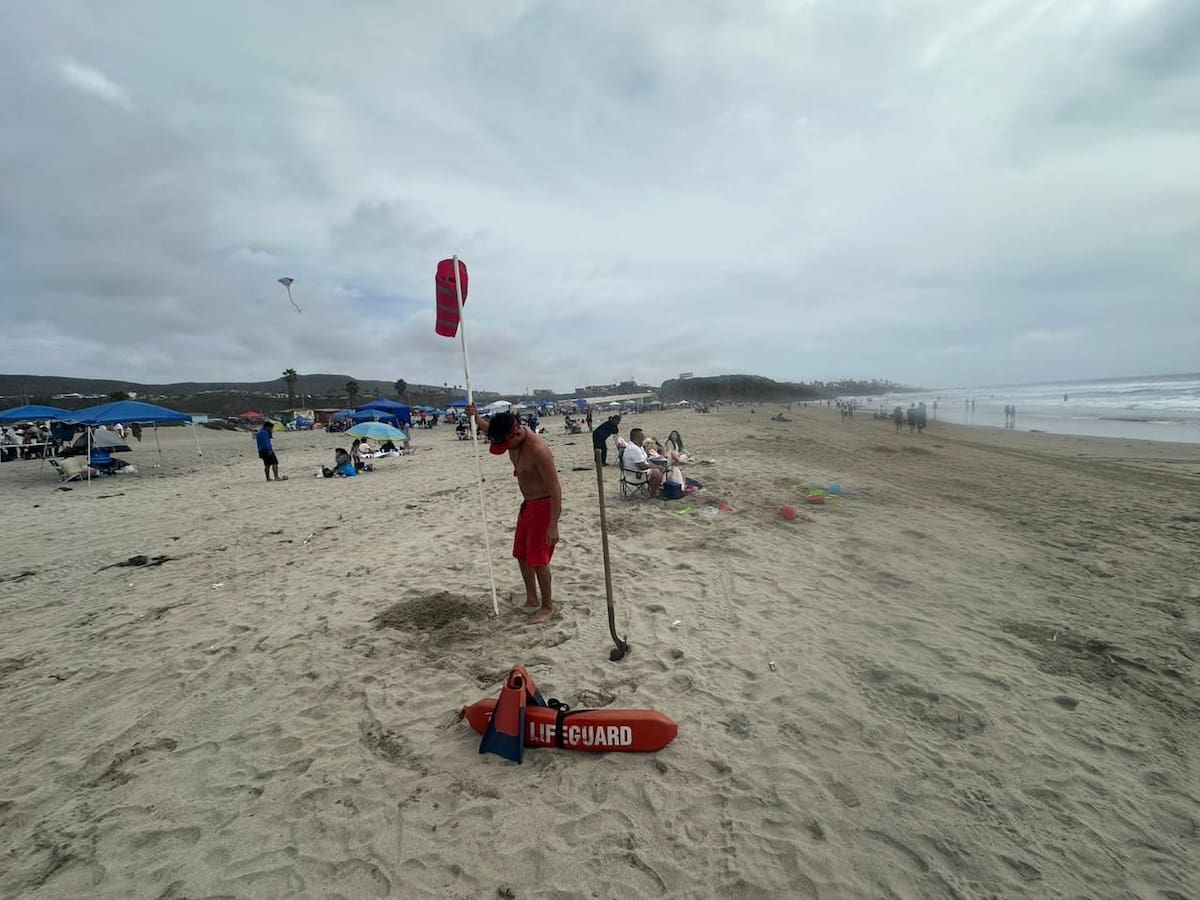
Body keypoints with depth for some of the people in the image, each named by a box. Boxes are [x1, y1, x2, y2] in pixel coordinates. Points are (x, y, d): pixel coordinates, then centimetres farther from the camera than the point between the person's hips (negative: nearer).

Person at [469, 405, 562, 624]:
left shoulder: (538, 450, -30)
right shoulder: (513, 438, -4)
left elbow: (555, 488, -28)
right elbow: (495, 432, 22)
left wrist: (553, 525, -28)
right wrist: (476, 419, 6)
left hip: (544, 505, -9)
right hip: (527, 504, 9)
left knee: (537, 558, -3)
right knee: (521, 554, 16)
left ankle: (547, 606, 13)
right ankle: (531, 599, 31)